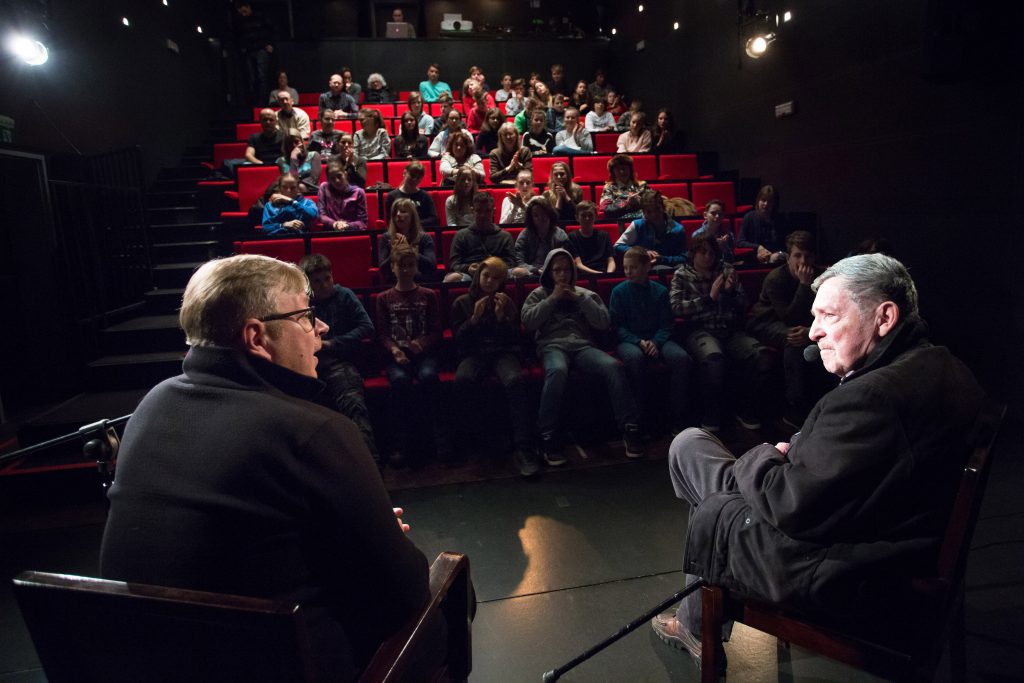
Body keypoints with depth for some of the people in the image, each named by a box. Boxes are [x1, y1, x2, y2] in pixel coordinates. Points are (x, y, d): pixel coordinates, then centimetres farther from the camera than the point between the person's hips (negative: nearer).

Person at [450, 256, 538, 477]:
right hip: (473, 354, 0)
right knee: (463, 380, -38)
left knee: (515, 380, -36)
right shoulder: (462, 303, 16)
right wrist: (475, 317, -6)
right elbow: (459, 338, 7)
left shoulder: (507, 302, 19)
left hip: (503, 352, 1)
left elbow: (514, 338, 11)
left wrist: (501, 316, -5)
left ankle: (523, 448, -39)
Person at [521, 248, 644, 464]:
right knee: (557, 371, -39)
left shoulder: (585, 294, 24)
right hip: (553, 346, -2)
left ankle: (630, 429, -23)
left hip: (583, 346, 2)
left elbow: (603, 322, 9)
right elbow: (528, 322, 3)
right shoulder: (539, 294, 22)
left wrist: (579, 298, 3)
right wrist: (553, 299, 1)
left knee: (613, 366, -30)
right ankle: (548, 439, -32)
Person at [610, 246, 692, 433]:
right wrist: (639, 342, -15)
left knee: (681, 357, -28)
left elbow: (666, 325, 7)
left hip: (656, 339, 2)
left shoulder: (660, 291, 9)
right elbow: (617, 326, 0)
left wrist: (655, 342, -14)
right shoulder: (619, 291, 4)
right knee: (635, 357, -38)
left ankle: (677, 420, -17)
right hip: (629, 341, -2)